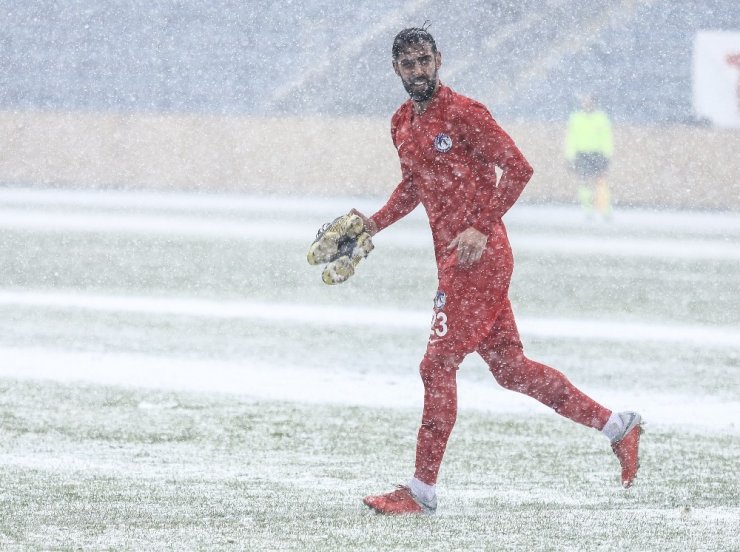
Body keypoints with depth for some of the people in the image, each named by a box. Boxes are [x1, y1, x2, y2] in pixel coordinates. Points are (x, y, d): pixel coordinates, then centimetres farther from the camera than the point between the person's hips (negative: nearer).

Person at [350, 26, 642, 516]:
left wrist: (481, 228, -20)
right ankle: (617, 425, 20)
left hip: (478, 256, -9)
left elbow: (518, 168, -14)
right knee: (510, 367, 11)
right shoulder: (403, 124, 14)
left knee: (438, 365, -7)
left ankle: (423, 490, -1)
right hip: (453, 259, 9)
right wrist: (375, 224, 14)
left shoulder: (462, 113, -12)